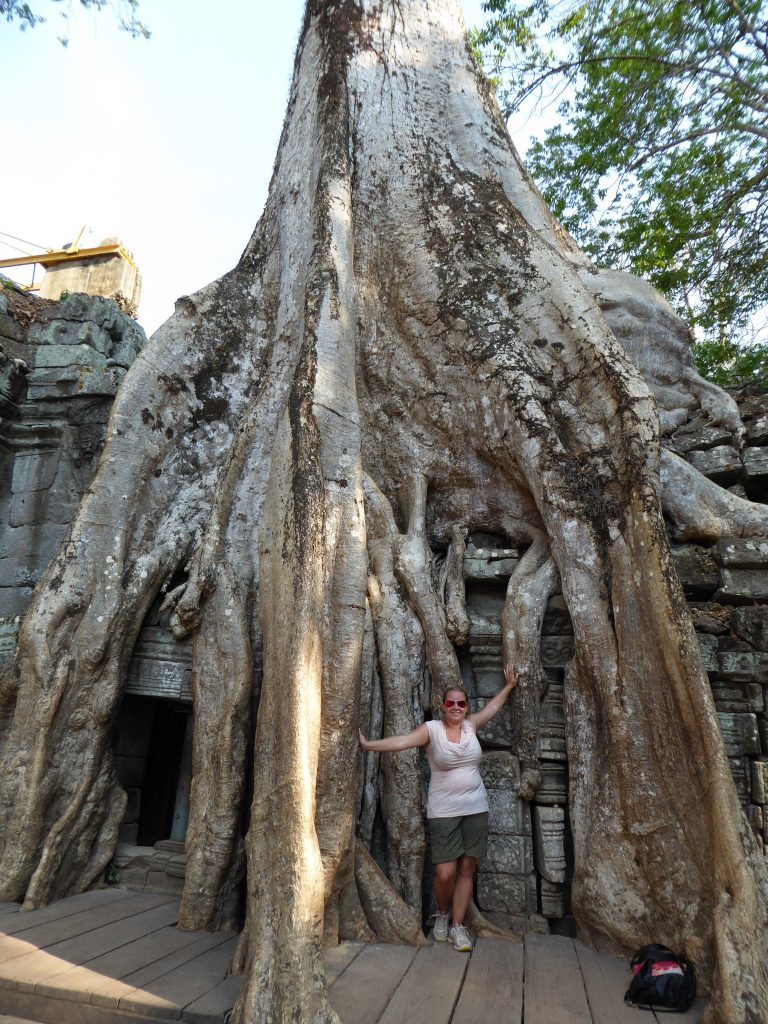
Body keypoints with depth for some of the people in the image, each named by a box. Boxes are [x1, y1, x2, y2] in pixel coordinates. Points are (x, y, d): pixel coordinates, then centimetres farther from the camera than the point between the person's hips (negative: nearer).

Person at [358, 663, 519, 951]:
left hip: (475, 809, 4)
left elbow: (493, 706, 20)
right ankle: (442, 913, 27)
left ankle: (457, 925, 23)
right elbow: (402, 741, -22)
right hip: (443, 812, -3)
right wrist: (368, 744, -35)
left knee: (467, 870, 7)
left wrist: (509, 685, 29)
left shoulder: (471, 725, 3)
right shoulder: (432, 729, -9)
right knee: (445, 873, -4)